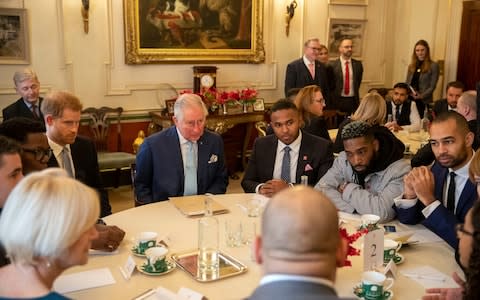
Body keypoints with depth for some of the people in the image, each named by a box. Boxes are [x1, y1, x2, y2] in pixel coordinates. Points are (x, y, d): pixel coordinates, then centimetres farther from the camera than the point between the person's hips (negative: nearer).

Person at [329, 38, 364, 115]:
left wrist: (355, 94, 14)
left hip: (353, 101, 3)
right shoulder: (332, 65, -5)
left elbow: (358, 81, 17)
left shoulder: (358, 64, 6)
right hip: (337, 101, -3)